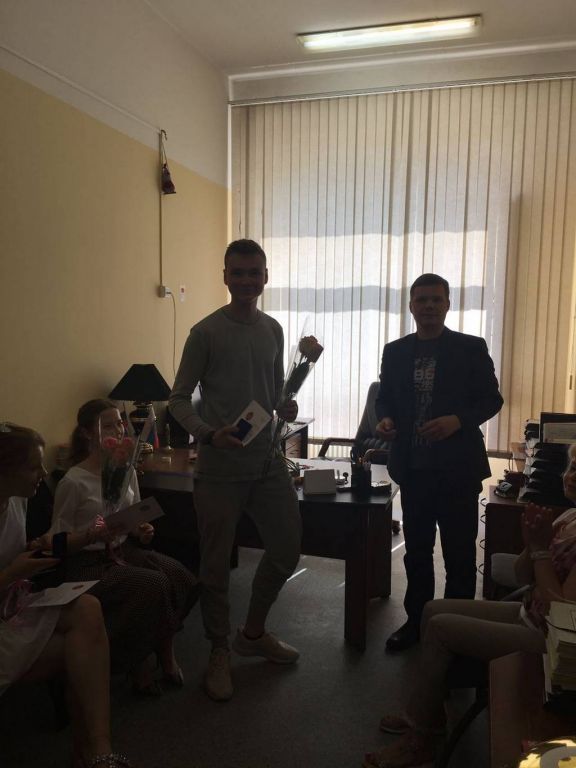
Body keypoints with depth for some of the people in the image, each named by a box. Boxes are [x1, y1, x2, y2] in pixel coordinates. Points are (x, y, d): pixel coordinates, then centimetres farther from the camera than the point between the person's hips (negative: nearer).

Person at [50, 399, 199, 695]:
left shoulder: (126, 470, 6)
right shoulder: (73, 482, -13)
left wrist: (142, 532, -4)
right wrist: (94, 535, -24)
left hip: (124, 551, 6)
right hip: (89, 563, -6)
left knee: (181, 576, -22)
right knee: (153, 584, -30)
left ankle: (165, 650, -1)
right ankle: (138, 662, -6)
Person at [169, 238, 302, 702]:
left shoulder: (273, 330, 9)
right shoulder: (206, 332, -7)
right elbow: (179, 399, -6)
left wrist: (285, 407, -3)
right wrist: (209, 434, -23)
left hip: (268, 461, 6)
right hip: (220, 467, -5)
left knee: (288, 547, 12)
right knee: (216, 564, 4)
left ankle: (254, 633, 35)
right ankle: (220, 653, 27)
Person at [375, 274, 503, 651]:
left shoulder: (471, 348, -3)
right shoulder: (395, 351, 7)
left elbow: (492, 399, -3)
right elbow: (385, 397, 13)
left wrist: (458, 420, -20)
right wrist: (385, 419, -9)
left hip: (457, 466, -3)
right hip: (413, 467, 3)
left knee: (459, 553, 8)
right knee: (416, 548, 14)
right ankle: (417, 620, 30)